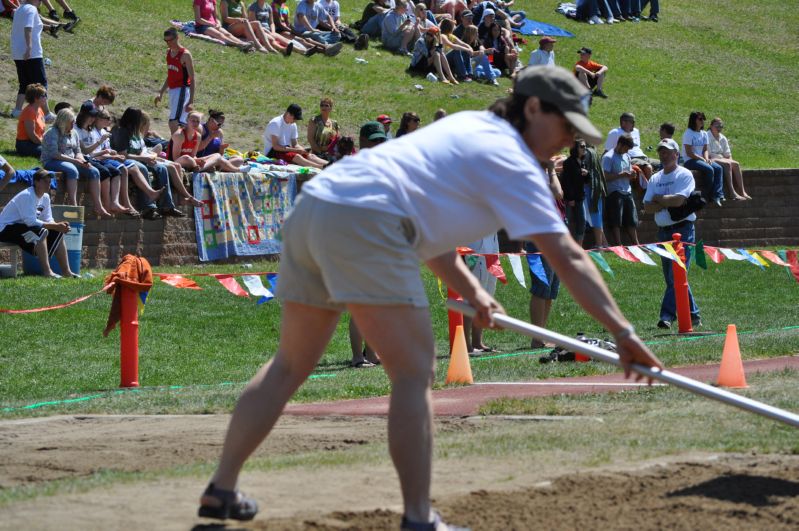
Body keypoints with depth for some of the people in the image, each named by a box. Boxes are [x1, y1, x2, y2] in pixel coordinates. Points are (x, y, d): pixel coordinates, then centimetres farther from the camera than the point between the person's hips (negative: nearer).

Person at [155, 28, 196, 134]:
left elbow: (192, 79, -15)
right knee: (177, 123, 12)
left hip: (182, 90, -8)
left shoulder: (185, 55, -13)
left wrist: (191, 101, -21)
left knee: (173, 123, -19)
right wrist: (161, 93, 20)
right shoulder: (169, 52, 11)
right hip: (172, 90, 8)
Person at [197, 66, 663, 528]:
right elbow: (568, 258, -6)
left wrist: (471, 291, 22)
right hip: (365, 224, -9)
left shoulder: (472, 128, 25)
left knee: (291, 365, 18)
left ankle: (222, 490, 20)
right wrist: (623, 332, -6)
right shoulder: (512, 161, 0)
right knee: (415, 373, -5)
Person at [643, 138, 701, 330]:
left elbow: (678, 199, -19)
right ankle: (693, 315, 18)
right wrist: (667, 203, -10)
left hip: (682, 229, -7)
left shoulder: (684, 175, -4)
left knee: (676, 275, -14)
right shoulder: (655, 179, 15)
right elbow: (647, 207, 6)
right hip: (663, 231, 7)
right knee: (671, 278, 8)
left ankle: (667, 315, -18)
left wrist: (658, 198, -4)